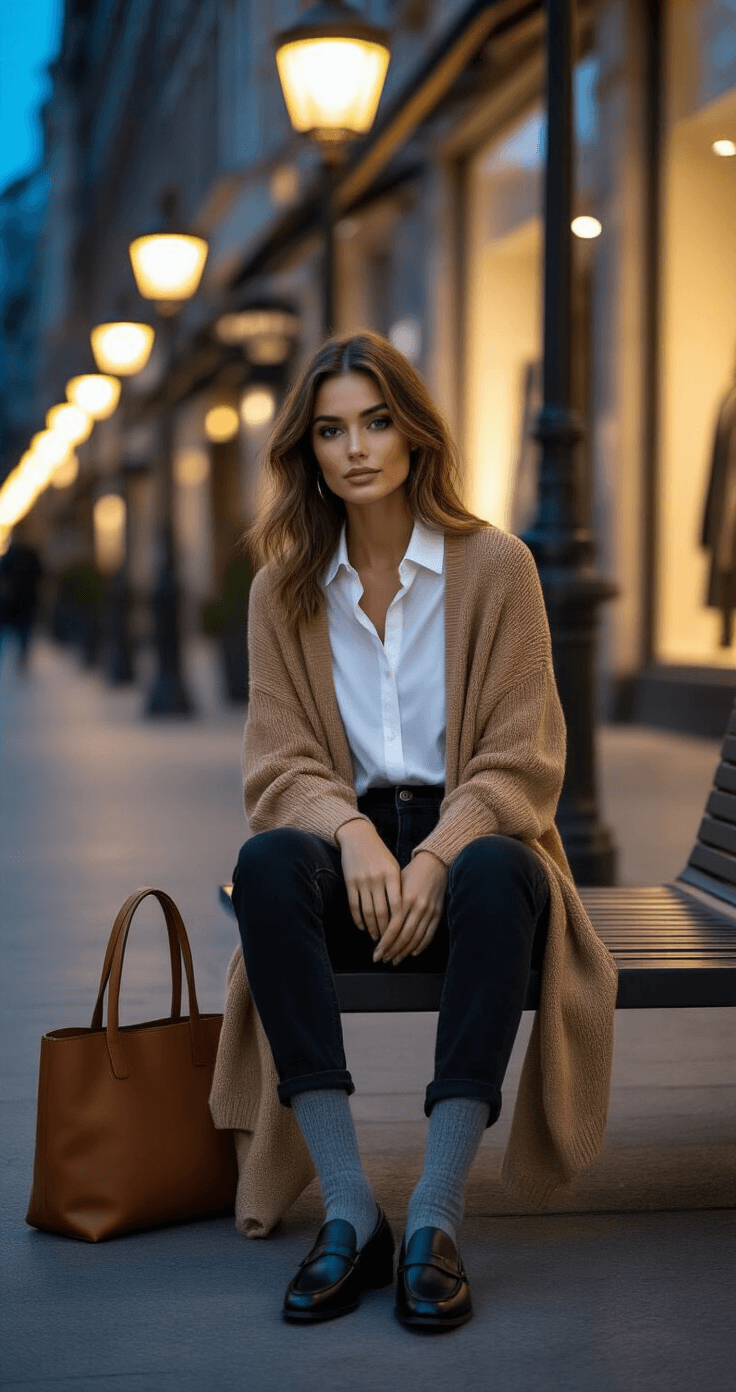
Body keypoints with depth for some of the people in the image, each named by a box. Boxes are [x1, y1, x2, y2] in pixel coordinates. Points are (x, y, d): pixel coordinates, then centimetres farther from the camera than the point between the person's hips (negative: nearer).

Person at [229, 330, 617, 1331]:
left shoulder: (495, 565, -1)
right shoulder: (285, 589, 6)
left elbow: (521, 765, -5)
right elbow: (278, 767, 1)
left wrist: (437, 857, -23)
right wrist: (352, 834, -21)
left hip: (471, 840, -2)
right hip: (353, 844, 2)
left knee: (497, 873, -38)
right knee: (267, 861, -33)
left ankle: (436, 1218, -38)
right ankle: (349, 1209, -35)